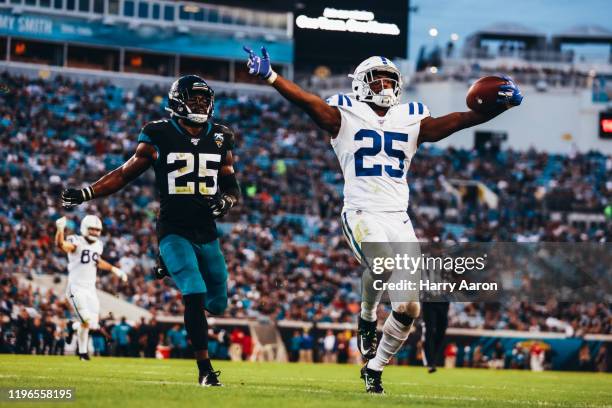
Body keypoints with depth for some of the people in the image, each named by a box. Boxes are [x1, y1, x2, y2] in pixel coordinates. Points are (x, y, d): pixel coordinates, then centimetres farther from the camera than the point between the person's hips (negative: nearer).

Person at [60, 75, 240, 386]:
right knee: (195, 294, -21)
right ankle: (204, 369, -14)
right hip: (174, 230, -5)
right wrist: (85, 194, -8)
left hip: (206, 232, 5)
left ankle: (171, 270, 41)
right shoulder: (160, 137, -4)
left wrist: (226, 200, -11)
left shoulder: (219, 140, 7)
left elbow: (233, 187, 13)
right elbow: (125, 174, 2)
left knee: (217, 303, 10)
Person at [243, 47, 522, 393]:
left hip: (398, 218, 4)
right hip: (362, 214, -4)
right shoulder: (346, 117, 4)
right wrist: (269, 77, -26)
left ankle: (374, 368, 20)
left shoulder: (411, 122, 15)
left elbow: (455, 121, 6)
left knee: (409, 307, -1)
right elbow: (309, 103, -10)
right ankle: (367, 319, -3)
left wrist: (499, 106, -8)